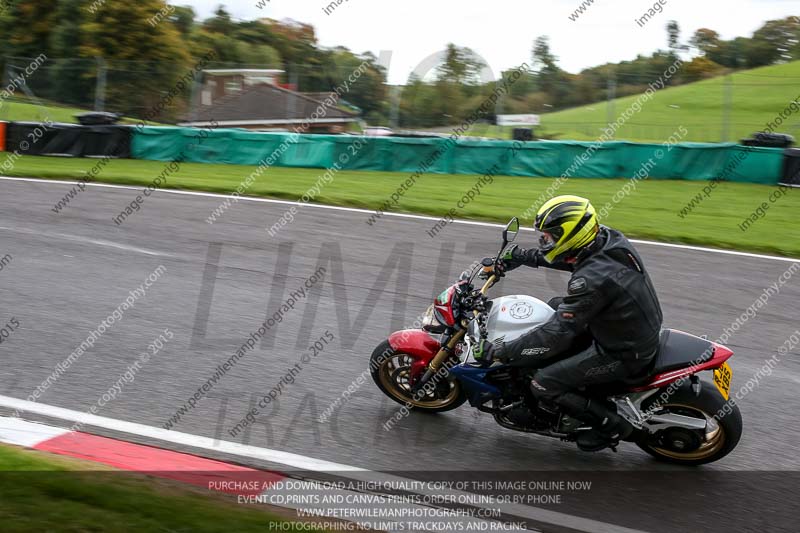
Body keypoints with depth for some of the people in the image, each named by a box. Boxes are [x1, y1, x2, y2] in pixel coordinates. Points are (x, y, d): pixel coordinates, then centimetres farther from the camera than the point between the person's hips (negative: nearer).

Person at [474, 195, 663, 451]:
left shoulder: (592, 280, -33)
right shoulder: (608, 238, -8)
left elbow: (556, 336, -30)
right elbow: (569, 256, 15)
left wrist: (498, 352, -24)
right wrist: (525, 257, 13)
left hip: (624, 354, -9)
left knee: (543, 384, -9)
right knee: (556, 306, 22)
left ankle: (612, 424, 5)